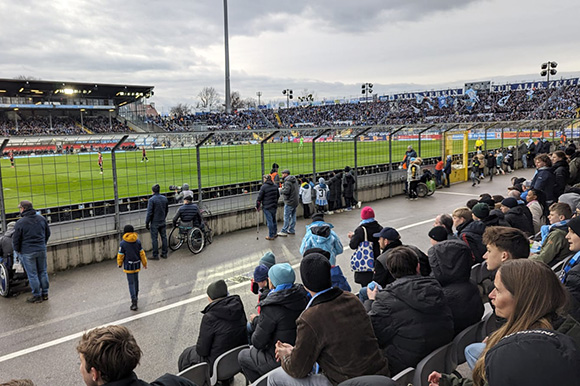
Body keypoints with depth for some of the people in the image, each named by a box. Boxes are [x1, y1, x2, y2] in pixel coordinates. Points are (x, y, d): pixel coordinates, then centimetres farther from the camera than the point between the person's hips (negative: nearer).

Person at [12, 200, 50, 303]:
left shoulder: (20, 222, -14)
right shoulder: (41, 219, 2)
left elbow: (16, 239, -8)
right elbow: (48, 233, 13)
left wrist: (17, 251, 8)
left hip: (28, 252, -5)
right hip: (42, 250, 5)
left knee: (32, 274, 5)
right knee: (42, 272, 14)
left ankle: (37, 296, 11)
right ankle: (45, 294, 22)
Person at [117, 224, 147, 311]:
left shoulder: (122, 243, -14)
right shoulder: (138, 241, -4)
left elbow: (120, 255, -6)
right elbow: (142, 253, 2)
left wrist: (119, 264, 12)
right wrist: (144, 263, 13)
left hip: (128, 266, -4)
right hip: (137, 264, 4)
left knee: (131, 283, -1)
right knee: (136, 280, 20)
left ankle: (134, 301, -9)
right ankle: (135, 296, 36)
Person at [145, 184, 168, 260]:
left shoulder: (151, 200, -15)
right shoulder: (164, 198, 4)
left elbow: (149, 213, -15)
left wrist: (147, 223, -8)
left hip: (154, 222, -6)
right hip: (163, 222, 6)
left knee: (154, 239, 1)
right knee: (164, 237, 12)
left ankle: (155, 255, 5)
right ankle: (164, 254, 18)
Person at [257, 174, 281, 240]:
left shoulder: (264, 187, -15)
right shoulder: (275, 186, 6)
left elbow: (259, 197, -13)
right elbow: (278, 196, 17)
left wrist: (257, 206, -3)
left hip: (267, 207, -7)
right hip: (274, 206, 7)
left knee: (269, 221, -1)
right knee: (274, 220, 18)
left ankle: (271, 236, 6)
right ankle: (275, 233, 28)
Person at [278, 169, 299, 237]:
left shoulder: (287, 182, -17)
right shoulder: (295, 180, 12)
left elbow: (286, 191, -29)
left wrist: (281, 190, -8)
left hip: (289, 202, -9)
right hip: (295, 201, 9)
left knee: (286, 217, -4)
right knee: (293, 216, 14)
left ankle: (284, 231, 0)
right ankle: (291, 230, 21)